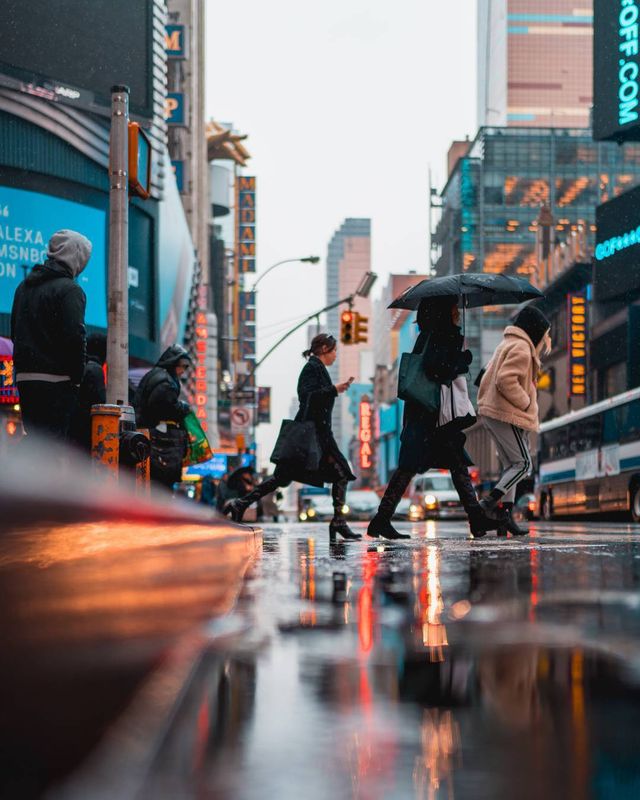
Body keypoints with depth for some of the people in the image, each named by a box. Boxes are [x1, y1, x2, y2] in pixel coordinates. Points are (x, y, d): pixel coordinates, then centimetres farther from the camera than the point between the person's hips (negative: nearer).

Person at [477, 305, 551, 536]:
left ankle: (506, 516, 8)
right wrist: (526, 402, -15)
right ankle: (489, 504, -16)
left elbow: (487, 379, 21)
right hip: (508, 415, -11)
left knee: (510, 466, 11)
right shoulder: (521, 348, -12)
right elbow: (506, 380, -25)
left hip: (492, 413, 11)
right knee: (523, 463, -7)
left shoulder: (507, 344, 21)